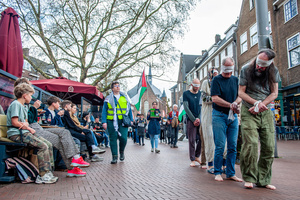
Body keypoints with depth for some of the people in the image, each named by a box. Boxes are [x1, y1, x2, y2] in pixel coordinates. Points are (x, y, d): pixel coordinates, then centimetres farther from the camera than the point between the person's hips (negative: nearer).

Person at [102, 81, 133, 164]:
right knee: (113, 139, 2)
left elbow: (129, 109, 17)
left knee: (123, 138, -8)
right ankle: (114, 157, 11)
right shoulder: (108, 99, 7)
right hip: (112, 121, -1)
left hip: (123, 121, 1)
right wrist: (104, 122, -5)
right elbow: (104, 111, 5)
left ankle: (122, 152, 20)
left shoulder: (124, 97, 13)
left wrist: (131, 120, 11)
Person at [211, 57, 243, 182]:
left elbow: (240, 96, 10)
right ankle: (217, 173, 8)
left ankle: (231, 173, 15)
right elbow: (215, 98, -11)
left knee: (233, 146, 5)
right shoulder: (216, 80, -1)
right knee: (220, 146, -5)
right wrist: (230, 105, -17)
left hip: (233, 116, 5)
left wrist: (235, 103, -12)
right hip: (219, 116, -5)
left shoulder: (236, 80, 14)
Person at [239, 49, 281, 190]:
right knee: (251, 144, -15)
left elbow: (274, 93, 4)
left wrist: (261, 105, -10)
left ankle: (263, 180, 11)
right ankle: (249, 178, -2)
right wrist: (256, 102, -16)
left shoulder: (274, 72, 5)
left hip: (266, 112, 3)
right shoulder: (246, 70, -3)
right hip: (249, 112, -3)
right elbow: (241, 92, -3)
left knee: (269, 147, 0)